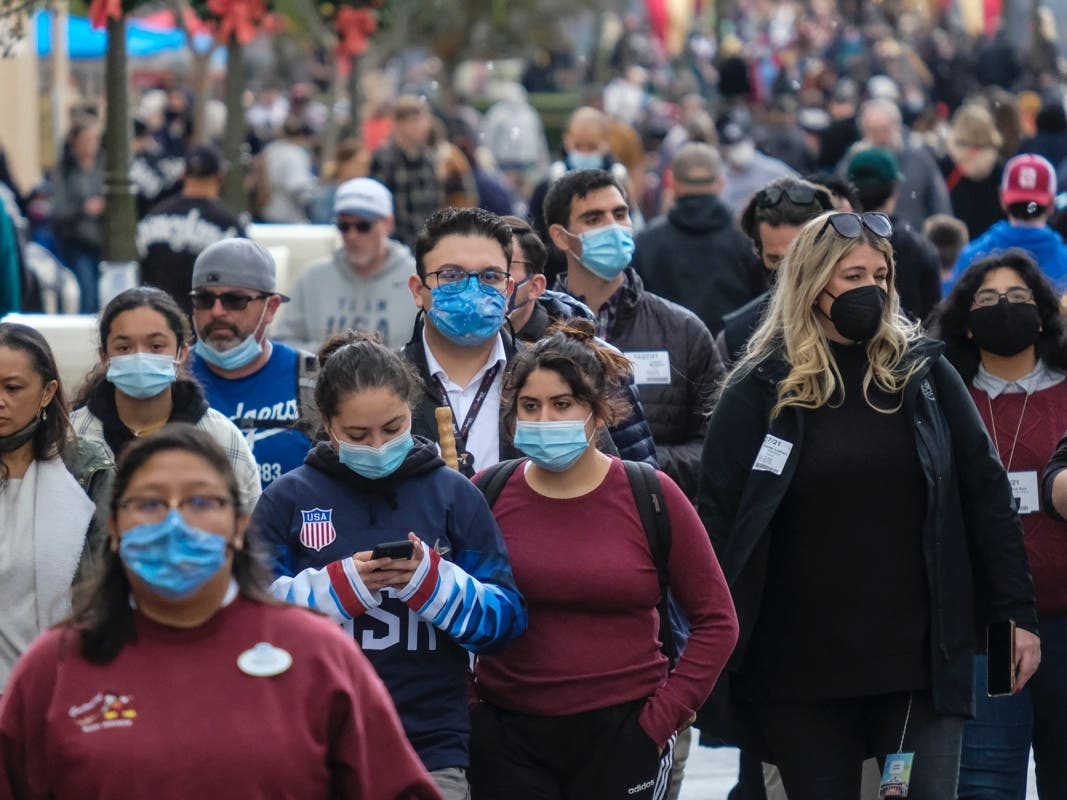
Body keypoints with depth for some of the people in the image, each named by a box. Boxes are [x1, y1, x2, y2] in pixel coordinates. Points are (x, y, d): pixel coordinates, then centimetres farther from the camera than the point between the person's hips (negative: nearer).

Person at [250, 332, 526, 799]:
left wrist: (431, 580, -16)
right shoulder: (289, 499, 5)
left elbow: (505, 617, 2)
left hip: (430, 745, 0)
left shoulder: (453, 495, 6)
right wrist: (339, 584, -15)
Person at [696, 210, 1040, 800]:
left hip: (924, 660, 1)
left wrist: (1017, 611, 1)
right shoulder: (761, 390, 0)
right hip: (800, 668, -1)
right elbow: (716, 518, -2)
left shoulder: (922, 373, 6)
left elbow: (985, 492, 7)